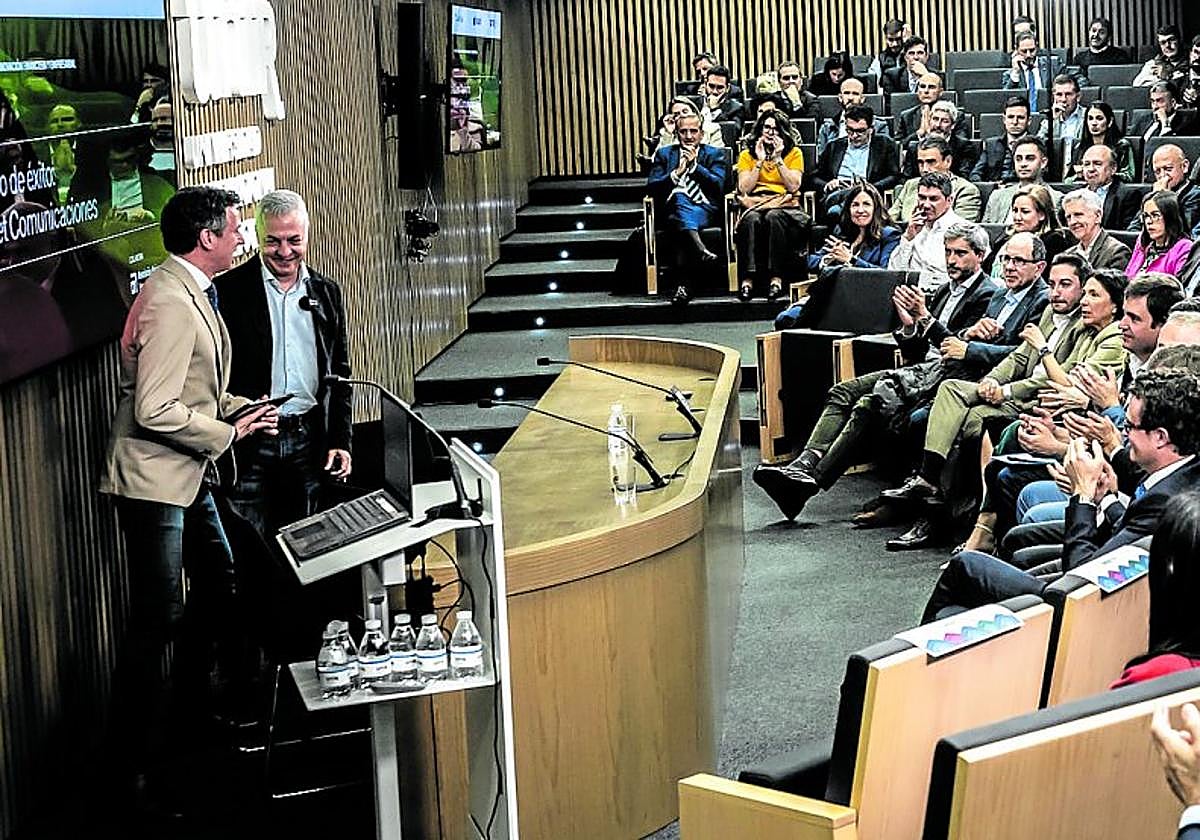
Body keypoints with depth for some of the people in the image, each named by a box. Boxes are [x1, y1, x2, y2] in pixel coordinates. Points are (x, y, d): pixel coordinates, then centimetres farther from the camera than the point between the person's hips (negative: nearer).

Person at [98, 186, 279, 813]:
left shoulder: (195, 293, 11)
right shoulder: (169, 302, -23)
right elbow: (155, 410, -27)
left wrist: (241, 407, 6)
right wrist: (229, 432, -16)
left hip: (188, 475, 11)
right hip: (153, 479, -11)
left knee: (219, 582, 24)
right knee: (157, 621, -7)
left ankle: (194, 707, 44)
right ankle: (143, 767, 1)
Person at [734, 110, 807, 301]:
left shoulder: (794, 153, 13)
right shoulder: (747, 155, 16)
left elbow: (793, 186, -1)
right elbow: (744, 189, 3)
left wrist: (777, 159, -4)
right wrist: (759, 161, -2)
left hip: (785, 206, -1)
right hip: (755, 205, 1)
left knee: (773, 217, -37)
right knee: (751, 219, -36)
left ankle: (776, 278, -42)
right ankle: (747, 279, -44)